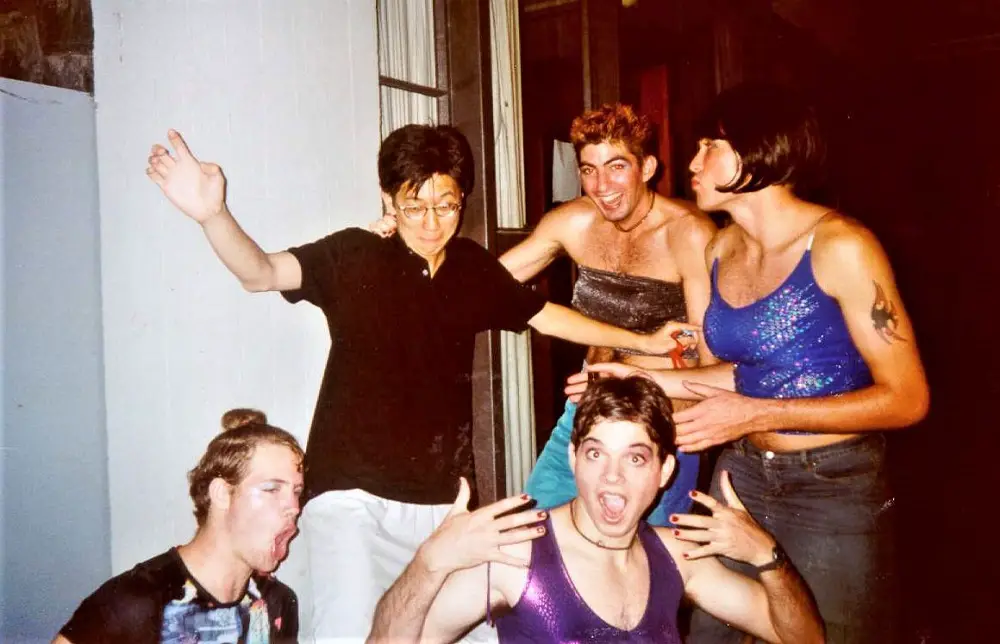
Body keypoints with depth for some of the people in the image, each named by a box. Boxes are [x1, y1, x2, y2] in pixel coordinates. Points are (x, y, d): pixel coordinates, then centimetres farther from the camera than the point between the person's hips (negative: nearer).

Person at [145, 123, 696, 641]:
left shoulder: (473, 268, 5)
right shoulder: (355, 257, -7)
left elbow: (546, 316, 19)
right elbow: (261, 272, -22)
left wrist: (643, 341, 24)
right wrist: (213, 214, -42)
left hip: (445, 499, 5)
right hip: (355, 496, -4)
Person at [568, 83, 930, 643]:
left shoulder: (839, 246, -17)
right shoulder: (721, 250, 2)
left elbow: (907, 398, -18)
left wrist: (755, 415, -23)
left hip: (835, 491, -6)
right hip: (741, 475, 6)